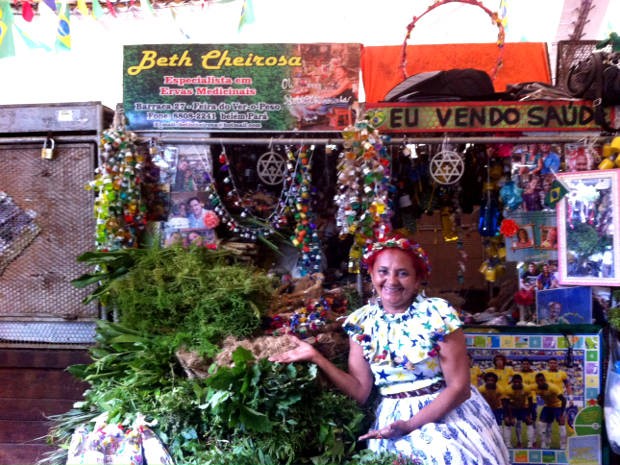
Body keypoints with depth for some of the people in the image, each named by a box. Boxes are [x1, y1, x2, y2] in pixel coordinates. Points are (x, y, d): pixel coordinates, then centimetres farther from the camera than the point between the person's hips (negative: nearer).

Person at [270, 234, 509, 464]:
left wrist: (410, 425, -16)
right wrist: (316, 357, -10)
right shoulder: (361, 321, -1)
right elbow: (361, 391, 0)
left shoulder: (438, 314, -11)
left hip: (447, 413, -2)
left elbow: (459, 387, -9)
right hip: (391, 419, 2)